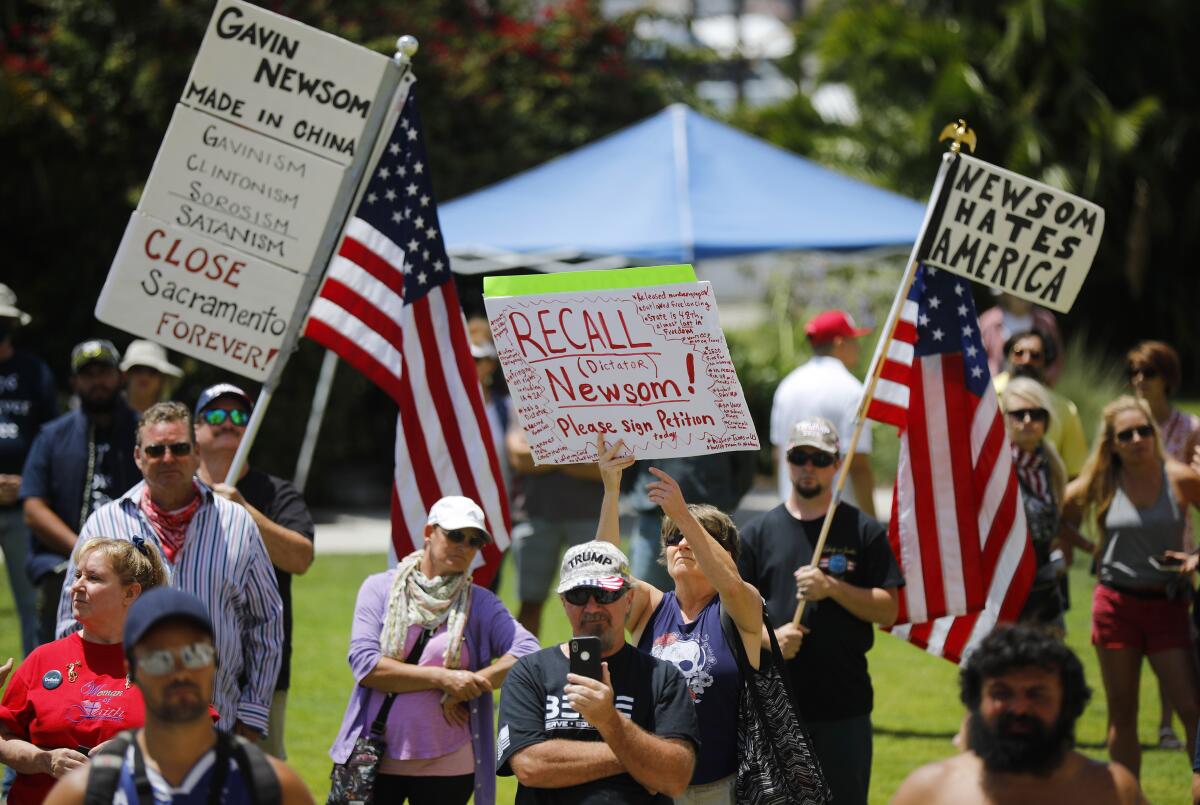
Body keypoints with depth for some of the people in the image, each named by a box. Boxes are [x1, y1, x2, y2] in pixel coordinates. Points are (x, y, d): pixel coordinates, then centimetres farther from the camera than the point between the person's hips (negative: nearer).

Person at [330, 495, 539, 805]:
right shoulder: (379, 588, 3)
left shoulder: (481, 603, 5)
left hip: (448, 767, 1)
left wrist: (463, 690, -17)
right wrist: (442, 678, -16)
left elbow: (528, 653, -9)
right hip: (374, 762, -1)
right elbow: (364, 663, -10)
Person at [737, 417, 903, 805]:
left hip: (845, 704, -1)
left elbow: (888, 610, -1)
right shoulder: (759, 533, 9)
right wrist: (768, 638, -13)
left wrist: (832, 587, -15)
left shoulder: (863, 531, 4)